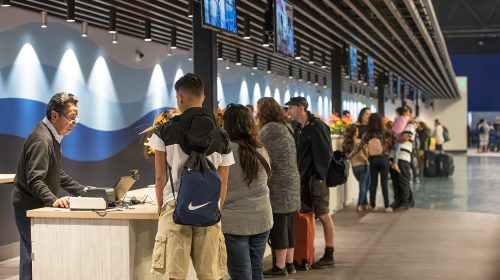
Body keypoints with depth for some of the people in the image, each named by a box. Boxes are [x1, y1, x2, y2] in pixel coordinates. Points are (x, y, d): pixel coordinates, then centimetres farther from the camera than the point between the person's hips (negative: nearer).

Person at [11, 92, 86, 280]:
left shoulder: (52, 136, 13)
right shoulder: (41, 140, -21)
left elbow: (57, 174, 20)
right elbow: (35, 180, -29)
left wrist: (83, 191, 13)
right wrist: (54, 200, -42)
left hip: (38, 205, 10)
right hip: (30, 206, -10)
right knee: (33, 256, -8)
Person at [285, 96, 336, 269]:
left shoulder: (317, 127, -12)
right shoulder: (299, 128, 13)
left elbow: (325, 153, -15)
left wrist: (320, 176, -17)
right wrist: (298, 174, 10)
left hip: (317, 178, -8)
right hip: (304, 179, 8)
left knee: (323, 215, -3)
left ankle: (329, 256, 3)